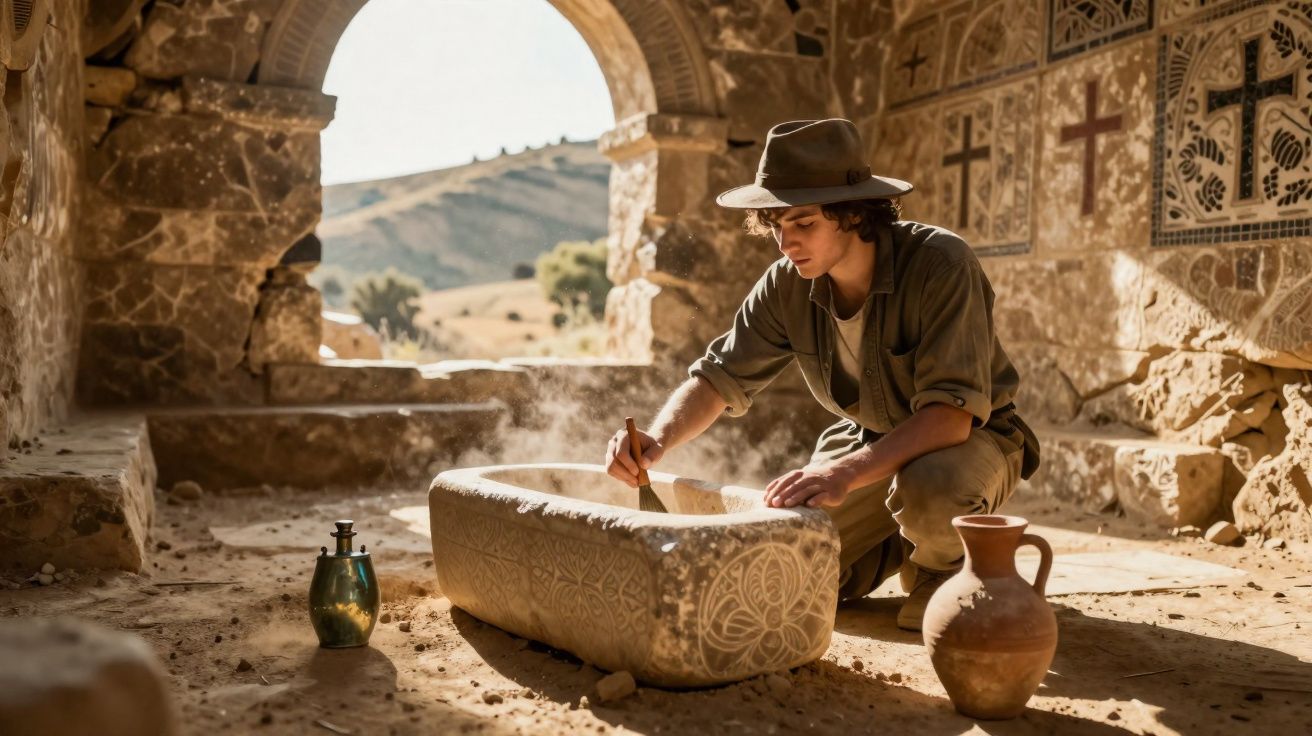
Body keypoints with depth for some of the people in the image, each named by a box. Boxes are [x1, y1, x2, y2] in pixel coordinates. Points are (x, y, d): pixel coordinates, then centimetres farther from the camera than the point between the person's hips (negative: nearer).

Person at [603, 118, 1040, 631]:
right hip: (870, 438, 5)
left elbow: (950, 413, -34)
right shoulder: (787, 285, -14)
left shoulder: (941, 266, -29)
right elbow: (718, 377, -10)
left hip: (970, 436, -4)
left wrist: (846, 472, -48)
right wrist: (657, 440, -31)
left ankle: (940, 564, -3)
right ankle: (900, 541, 21)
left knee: (930, 484, -40)